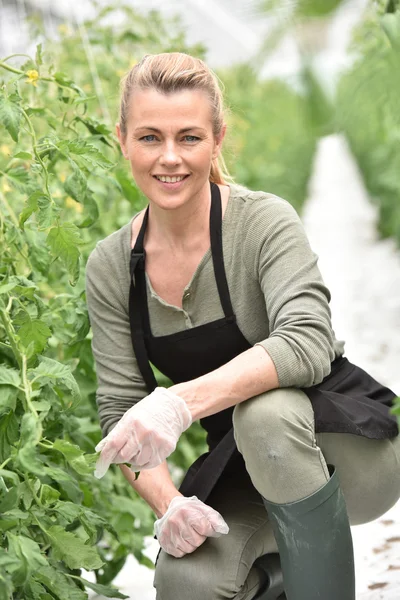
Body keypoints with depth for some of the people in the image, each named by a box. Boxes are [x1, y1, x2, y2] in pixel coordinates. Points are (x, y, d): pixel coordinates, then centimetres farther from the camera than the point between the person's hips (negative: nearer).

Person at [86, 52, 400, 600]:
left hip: (348, 452, -3)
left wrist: (181, 402, -47)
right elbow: (120, 409, -5)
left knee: (266, 410, -37)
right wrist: (166, 502, -24)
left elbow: (308, 343, -34)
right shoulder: (111, 267, -4)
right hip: (243, 472, 4)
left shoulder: (264, 221, -17)